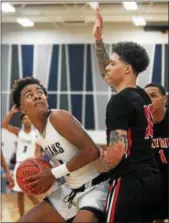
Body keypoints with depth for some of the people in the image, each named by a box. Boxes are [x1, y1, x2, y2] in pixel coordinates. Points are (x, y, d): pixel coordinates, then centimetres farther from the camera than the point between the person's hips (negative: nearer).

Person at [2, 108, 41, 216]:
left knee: (30, 193, -10)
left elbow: (38, 153, -4)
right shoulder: (18, 132, 6)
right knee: (19, 193, 6)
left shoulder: (36, 135, -1)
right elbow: (4, 125, -6)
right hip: (19, 164, 4)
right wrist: (11, 112, -15)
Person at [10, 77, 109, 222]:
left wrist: (55, 173, -20)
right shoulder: (40, 140, 9)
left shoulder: (58, 117, -16)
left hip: (95, 187, -8)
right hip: (71, 190, 9)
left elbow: (92, 151, -25)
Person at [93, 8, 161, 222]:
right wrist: (98, 38, 25)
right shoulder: (142, 96, 13)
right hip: (151, 178, 9)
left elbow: (118, 150, -22)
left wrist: (99, 167, -3)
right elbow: (108, 75, 28)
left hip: (130, 181, -9)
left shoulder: (120, 101, -13)